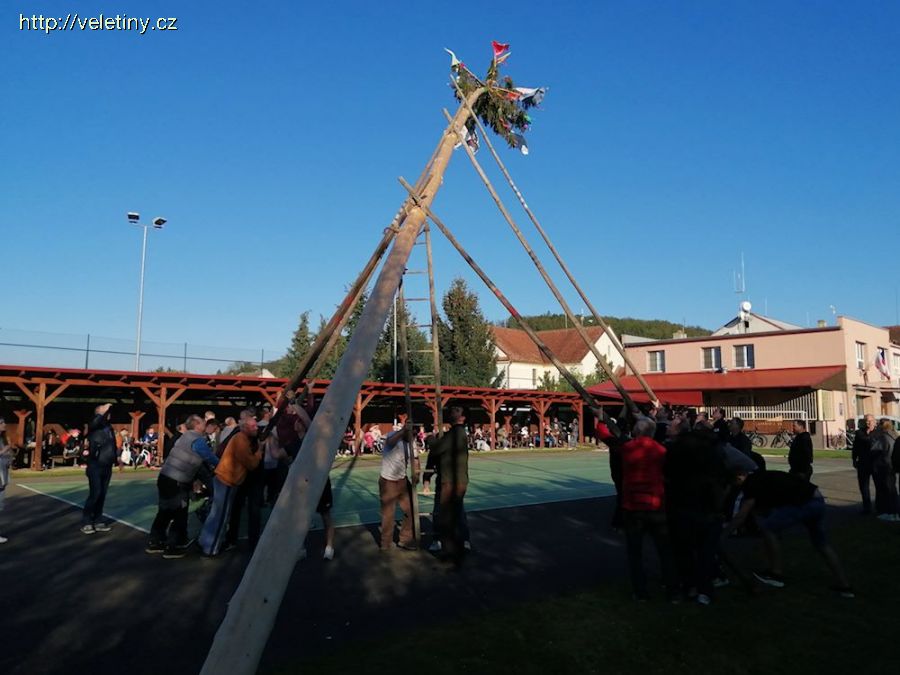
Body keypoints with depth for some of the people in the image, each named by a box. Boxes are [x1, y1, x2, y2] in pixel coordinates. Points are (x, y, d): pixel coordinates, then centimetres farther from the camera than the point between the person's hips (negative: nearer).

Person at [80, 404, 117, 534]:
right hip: (95, 466, -6)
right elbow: (96, 421, -33)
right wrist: (105, 411, -29)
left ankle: (97, 521, 17)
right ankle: (86, 522, 3)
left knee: (102, 494, 9)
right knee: (95, 494, -9)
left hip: (107, 467, 6)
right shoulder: (93, 426, -7)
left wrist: (117, 458, 17)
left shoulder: (109, 427, 11)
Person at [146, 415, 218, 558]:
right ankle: (171, 547, 8)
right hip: (176, 483, -9)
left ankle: (154, 542, 29)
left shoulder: (186, 437, 16)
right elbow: (210, 458, -9)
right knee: (179, 515, 2)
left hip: (165, 478, 9)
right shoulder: (198, 440, -13)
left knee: (165, 512, 20)